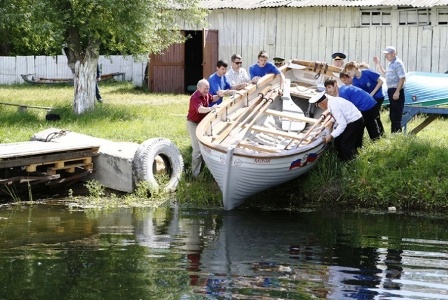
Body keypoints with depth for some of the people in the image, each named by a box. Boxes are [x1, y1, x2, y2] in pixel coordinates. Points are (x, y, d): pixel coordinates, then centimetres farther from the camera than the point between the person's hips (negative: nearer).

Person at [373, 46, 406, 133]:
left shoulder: (398, 63, -13)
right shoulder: (390, 64, 15)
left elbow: (402, 78, -19)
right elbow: (385, 75, 28)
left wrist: (397, 92, -24)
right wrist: (378, 64, 20)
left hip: (396, 91, -10)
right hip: (391, 90, 10)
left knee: (396, 114, -7)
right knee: (392, 114, 15)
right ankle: (393, 133, 22)